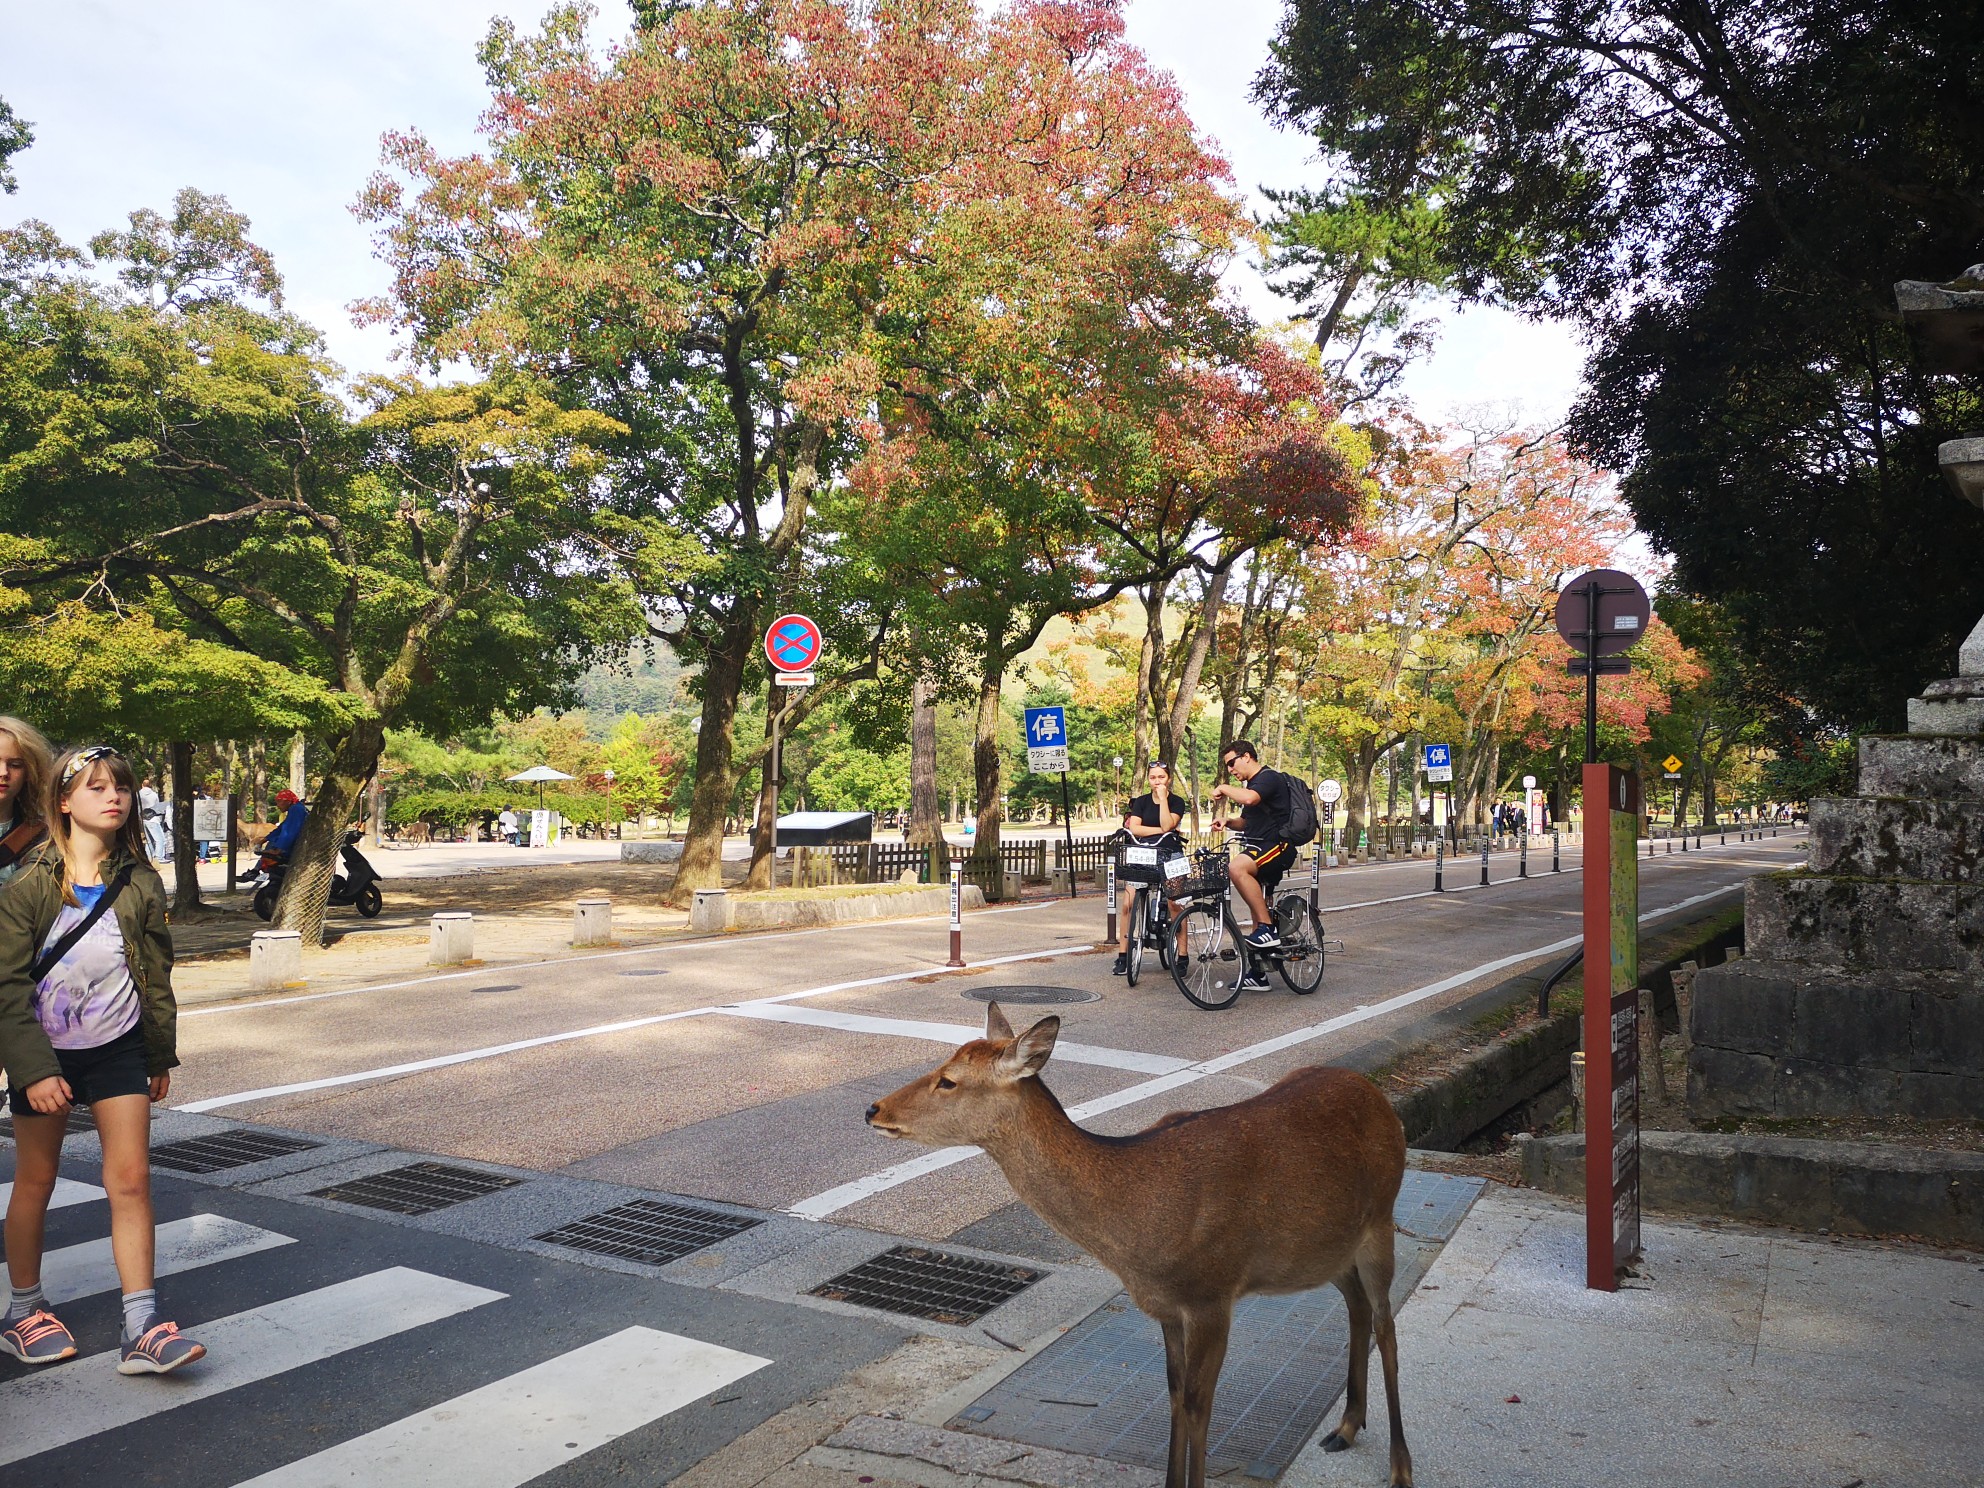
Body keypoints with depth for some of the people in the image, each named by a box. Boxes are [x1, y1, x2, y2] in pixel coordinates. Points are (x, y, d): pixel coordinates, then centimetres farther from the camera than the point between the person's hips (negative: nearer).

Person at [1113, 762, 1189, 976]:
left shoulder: (1177, 802, 5)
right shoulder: (1141, 802, 10)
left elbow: (1167, 825, -12)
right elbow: (1134, 828, -4)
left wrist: (1163, 798, -10)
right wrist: (1162, 831, -8)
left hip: (1170, 856, -1)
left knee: (1175, 905, -14)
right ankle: (1122, 955, -6)